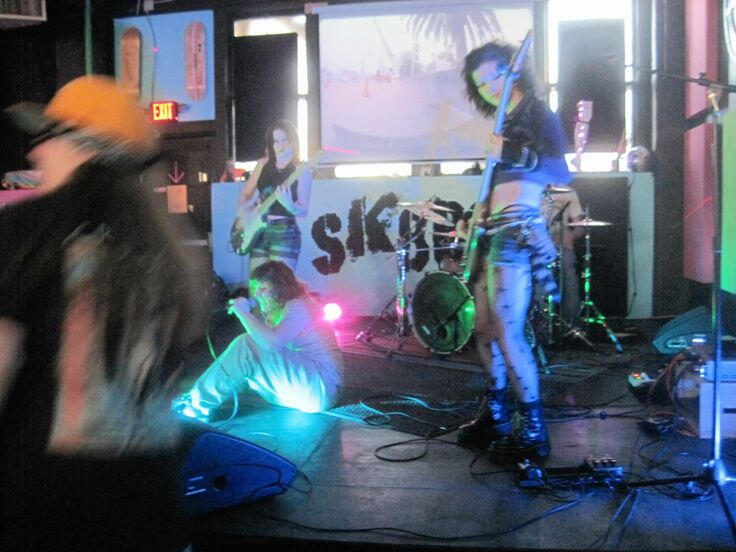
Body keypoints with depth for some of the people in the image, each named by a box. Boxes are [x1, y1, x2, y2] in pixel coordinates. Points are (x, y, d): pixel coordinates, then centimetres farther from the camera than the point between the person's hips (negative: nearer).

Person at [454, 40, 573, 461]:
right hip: (493, 232, 9)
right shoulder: (506, 121, 21)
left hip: (519, 233, -9)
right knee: (488, 328, 13)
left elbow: (562, 172, -17)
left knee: (508, 332, -12)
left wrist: (512, 153, -27)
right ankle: (496, 415, 26)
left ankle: (533, 431, -2)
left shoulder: (539, 115, -5)